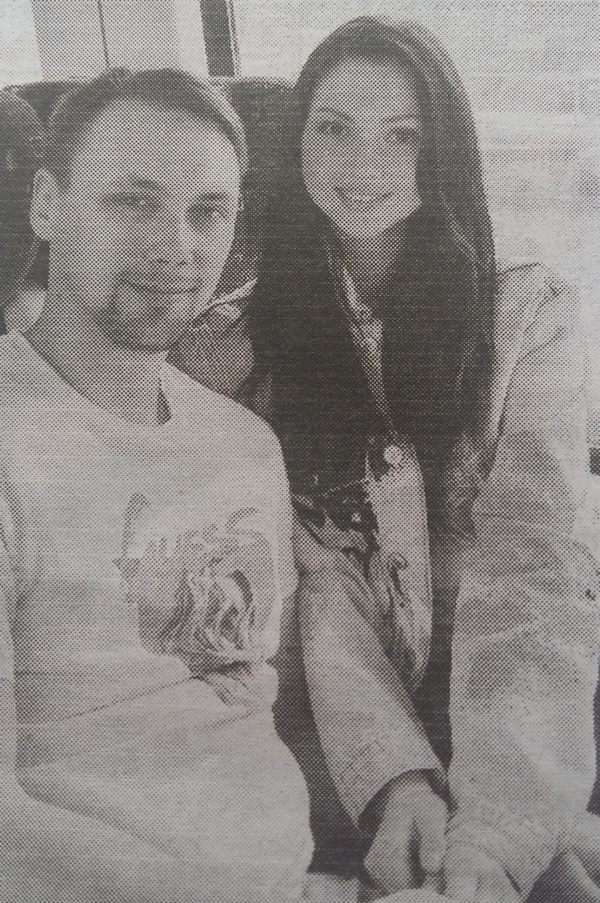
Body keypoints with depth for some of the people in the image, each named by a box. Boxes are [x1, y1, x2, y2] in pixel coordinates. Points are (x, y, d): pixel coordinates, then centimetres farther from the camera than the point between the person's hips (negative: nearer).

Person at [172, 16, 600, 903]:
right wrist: (392, 771, -17)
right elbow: (308, 573, -4)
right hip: (335, 729, 0)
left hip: (503, 723, 1)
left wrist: (497, 823, -20)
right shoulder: (230, 347, 1)